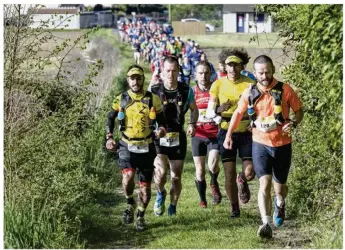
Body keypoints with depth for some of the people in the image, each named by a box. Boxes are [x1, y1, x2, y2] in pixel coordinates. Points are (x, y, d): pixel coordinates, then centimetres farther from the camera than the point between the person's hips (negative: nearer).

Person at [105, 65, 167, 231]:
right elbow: (110, 118, 15)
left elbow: (161, 121, 6)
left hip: (146, 148, 1)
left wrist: (161, 130, -16)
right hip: (127, 146, -1)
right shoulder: (121, 99, 0)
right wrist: (109, 138, 4)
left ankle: (141, 216, 28)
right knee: (128, 177, -25)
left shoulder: (153, 99, -2)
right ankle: (130, 203, 4)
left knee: (145, 186, 6)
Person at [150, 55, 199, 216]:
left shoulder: (186, 91, -1)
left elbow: (194, 109, 14)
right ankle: (161, 194, 9)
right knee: (161, 171, -22)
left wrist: (192, 124, -3)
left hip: (178, 138, 2)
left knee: (176, 177, 8)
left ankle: (173, 207, 30)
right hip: (158, 138, -2)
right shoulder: (154, 91, -7)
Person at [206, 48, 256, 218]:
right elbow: (209, 113, -3)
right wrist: (218, 110, -24)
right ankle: (235, 208, 17)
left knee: (249, 173, -7)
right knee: (229, 175, -2)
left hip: (246, 133, 0)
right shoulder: (218, 85, -3)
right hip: (227, 132, 0)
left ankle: (242, 181, 31)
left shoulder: (249, 84, -5)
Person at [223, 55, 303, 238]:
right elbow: (238, 113, 12)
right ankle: (266, 225, -22)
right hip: (260, 144, 0)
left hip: (282, 145, 0)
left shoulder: (285, 90, -10)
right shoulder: (249, 93, -4)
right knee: (264, 183, -18)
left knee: (279, 187, 13)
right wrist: (229, 135, 5)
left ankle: (279, 204, 49)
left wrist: (293, 123, -20)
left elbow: (299, 111, 0)